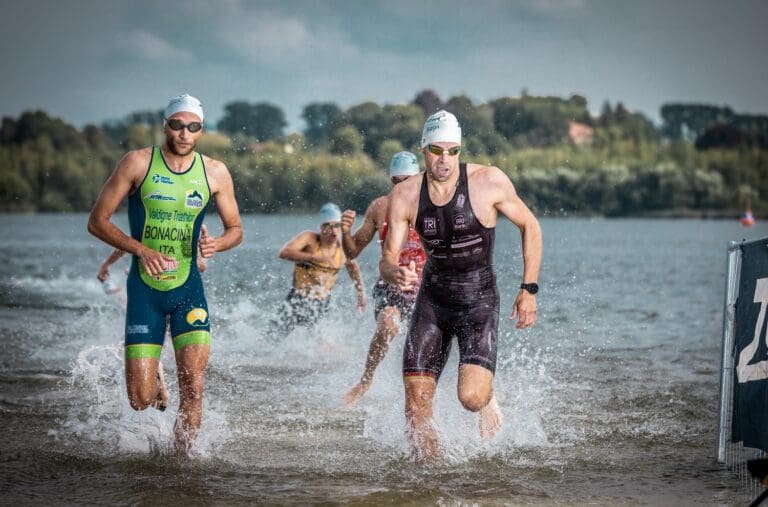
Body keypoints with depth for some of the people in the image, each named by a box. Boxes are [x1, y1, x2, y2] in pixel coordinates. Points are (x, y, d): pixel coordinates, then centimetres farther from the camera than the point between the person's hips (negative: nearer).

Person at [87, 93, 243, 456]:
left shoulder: (215, 173, 0)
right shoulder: (137, 163, -7)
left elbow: (235, 229, 11)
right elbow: (97, 221, -5)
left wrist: (217, 243, -13)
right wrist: (141, 249, -19)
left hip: (188, 289, 1)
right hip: (144, 288, -1)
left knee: (193, 385, -14)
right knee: (141, 401, -4)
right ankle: (151, 379, 33)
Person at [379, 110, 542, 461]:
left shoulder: (489, 181, -13)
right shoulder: (405, 196, -7)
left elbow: (529, 226, 0)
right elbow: (388, 258, -5)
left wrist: (529, 289, -4)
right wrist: (395, 274, -31)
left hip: (479, 301, -3)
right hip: (432, 300, 3)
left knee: (471, 397, -21)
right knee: (416, 403, -6)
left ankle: (488, 396, 17)